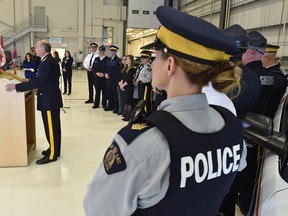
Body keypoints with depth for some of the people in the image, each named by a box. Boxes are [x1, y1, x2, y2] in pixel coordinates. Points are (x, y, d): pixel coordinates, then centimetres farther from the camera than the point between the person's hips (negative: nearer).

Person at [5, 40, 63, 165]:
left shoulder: (47, 62, -21)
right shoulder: (50, 60, 11)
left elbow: (38, 81, -27)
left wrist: (16, 87, -24)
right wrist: (29, 82, 17)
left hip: (49, 100, -10)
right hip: (51, 98, 10)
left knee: (51, 127, 0)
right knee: (53, 126, 18)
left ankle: (52, 155, 11)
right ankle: (54, 149, 31)